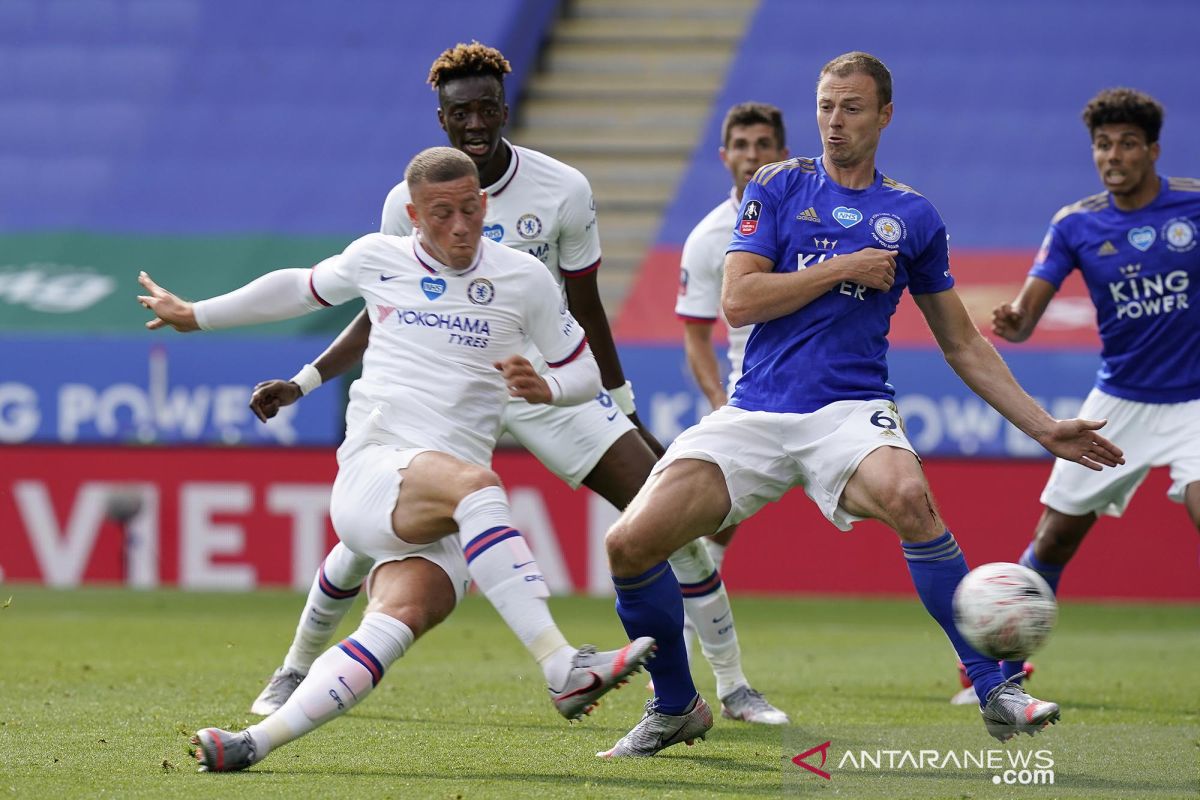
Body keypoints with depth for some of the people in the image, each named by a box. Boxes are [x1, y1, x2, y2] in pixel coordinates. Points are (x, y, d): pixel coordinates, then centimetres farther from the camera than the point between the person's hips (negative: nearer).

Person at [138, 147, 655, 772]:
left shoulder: (523, 280, 11)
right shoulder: (376, 258, 12)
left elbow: (584, 372, 19)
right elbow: (300, 288, 32)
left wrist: (545, 389, -5)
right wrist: (194, 316, 42)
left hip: (444, 513, 2)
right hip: (372, 470, -2)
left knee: (401, 617, -29)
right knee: (474, 483, -36)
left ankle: (258, 742, -35)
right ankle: (563, 671, -45)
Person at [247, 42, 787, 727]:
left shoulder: (564, 190, -9)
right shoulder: (409, 201, -8)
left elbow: (587, 312, 1)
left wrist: (626, 411, 6)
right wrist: (303, 382, -5)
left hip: (551, 384, 0)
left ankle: (734, 688, -1)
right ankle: (296, 672, 14)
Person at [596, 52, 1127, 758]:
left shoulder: (913, 216, 11)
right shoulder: (779, 188, 9)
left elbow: (964, 346, 18)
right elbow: (738, 302, -3)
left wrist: (1046, 429, 14)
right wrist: (845, 267, -6)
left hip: (851, 410, -1)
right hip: (755, 416, 1)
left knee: (909, 498, -37)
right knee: (630, 542, -15)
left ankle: (995, 692, -27)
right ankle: (676, 708, 11)